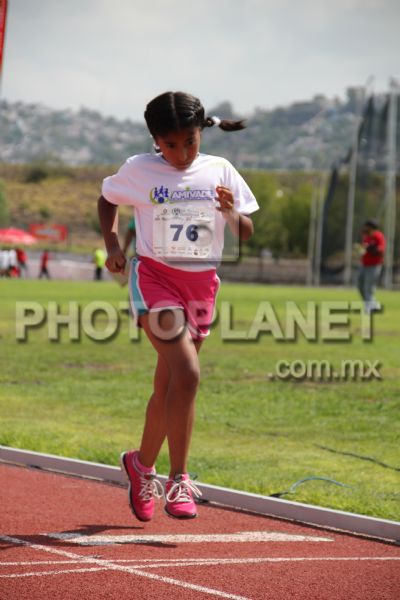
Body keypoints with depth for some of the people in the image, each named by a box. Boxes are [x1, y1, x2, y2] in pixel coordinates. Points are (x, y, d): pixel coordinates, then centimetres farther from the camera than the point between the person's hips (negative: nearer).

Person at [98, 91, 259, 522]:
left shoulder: (220, 171, 3)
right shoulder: (139, 170, -2)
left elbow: (246, 234, 6)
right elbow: (106, 199, 16)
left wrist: (230, 211, -15)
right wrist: (112, 243, 2)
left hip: (202, 282, 4)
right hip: (155, 277, -4)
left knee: (168, 385, 13)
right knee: (187, 373, -23)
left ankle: (142, 465, 36)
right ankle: (178, 480, -17)